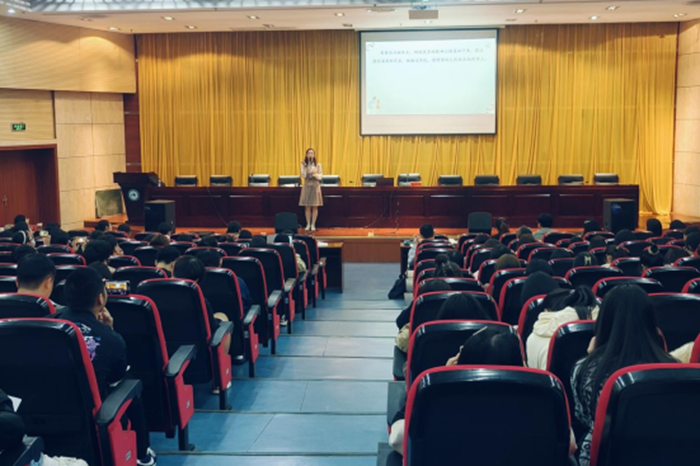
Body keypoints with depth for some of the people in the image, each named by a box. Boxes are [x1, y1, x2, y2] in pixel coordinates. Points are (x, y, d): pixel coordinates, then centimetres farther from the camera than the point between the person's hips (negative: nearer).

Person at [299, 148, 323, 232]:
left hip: (315, 185, -1)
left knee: (315, 207, 0)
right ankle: (308, 224, 9)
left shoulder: (318, 165, 1)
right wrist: (304, 167, -15)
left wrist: (315, 175, -18)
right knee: (307, 207, 1)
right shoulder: (304, 164, 4)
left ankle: (313, 224, 7)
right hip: (307, 185, 1)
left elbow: (320, 176, 0)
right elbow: (303, 176, -7)